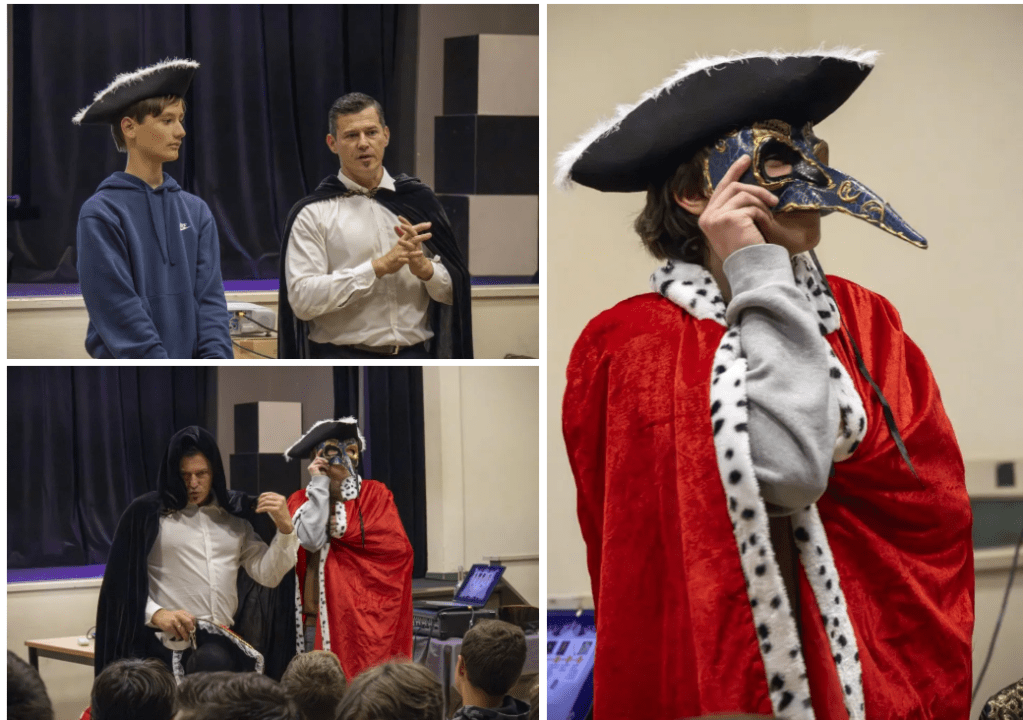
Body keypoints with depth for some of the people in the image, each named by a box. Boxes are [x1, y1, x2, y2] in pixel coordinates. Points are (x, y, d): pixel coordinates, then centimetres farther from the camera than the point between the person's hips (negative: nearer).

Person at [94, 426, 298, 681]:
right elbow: (122, 583, 2)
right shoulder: (147, 513, 4)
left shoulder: (236, 513, 16)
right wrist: (155, 613, -14)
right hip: (171, 641, -4)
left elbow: (267, 575, 11)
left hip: (223, 641, 4)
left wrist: (285, 529, -3)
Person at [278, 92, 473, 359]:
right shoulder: (313, 213, -2)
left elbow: (453, 291, 11)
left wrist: (425, 267, -11)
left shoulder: (419, 200, 10)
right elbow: (302, 299, -13)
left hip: (413, 358, 3)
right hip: (344, 362, -3)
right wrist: (379, 267, -17)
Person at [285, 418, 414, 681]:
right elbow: (310, 540, -12)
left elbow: (399, 546, -5)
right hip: (322, 611, 0)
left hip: (366, 614, 0)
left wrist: (344, 529, -4)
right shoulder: (302, 499, 9)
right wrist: (319, 485, -6)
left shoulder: (375, 494, 9)